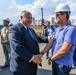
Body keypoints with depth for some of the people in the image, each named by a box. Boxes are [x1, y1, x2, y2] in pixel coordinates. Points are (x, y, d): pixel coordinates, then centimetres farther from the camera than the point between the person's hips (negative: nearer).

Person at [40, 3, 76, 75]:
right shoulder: (57, 29, 7)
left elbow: (64, 50, -25)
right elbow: (51, 43, 5)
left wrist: (51, 58, -12)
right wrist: (41, 54, -4)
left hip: (63, 64, -7)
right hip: (55, 62, 7)